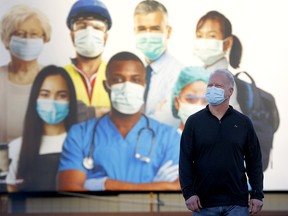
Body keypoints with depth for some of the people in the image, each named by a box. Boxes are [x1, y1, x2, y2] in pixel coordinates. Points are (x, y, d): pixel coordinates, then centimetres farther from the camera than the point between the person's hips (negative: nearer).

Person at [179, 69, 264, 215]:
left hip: (236, 203, 0)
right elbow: (185, 160, 1)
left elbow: (254, 161, 8)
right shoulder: (194, 122, 5)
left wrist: (257, 194, 0)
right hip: (203, 203, 0)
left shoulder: (243, 122, 8)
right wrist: (188, 192, -9)